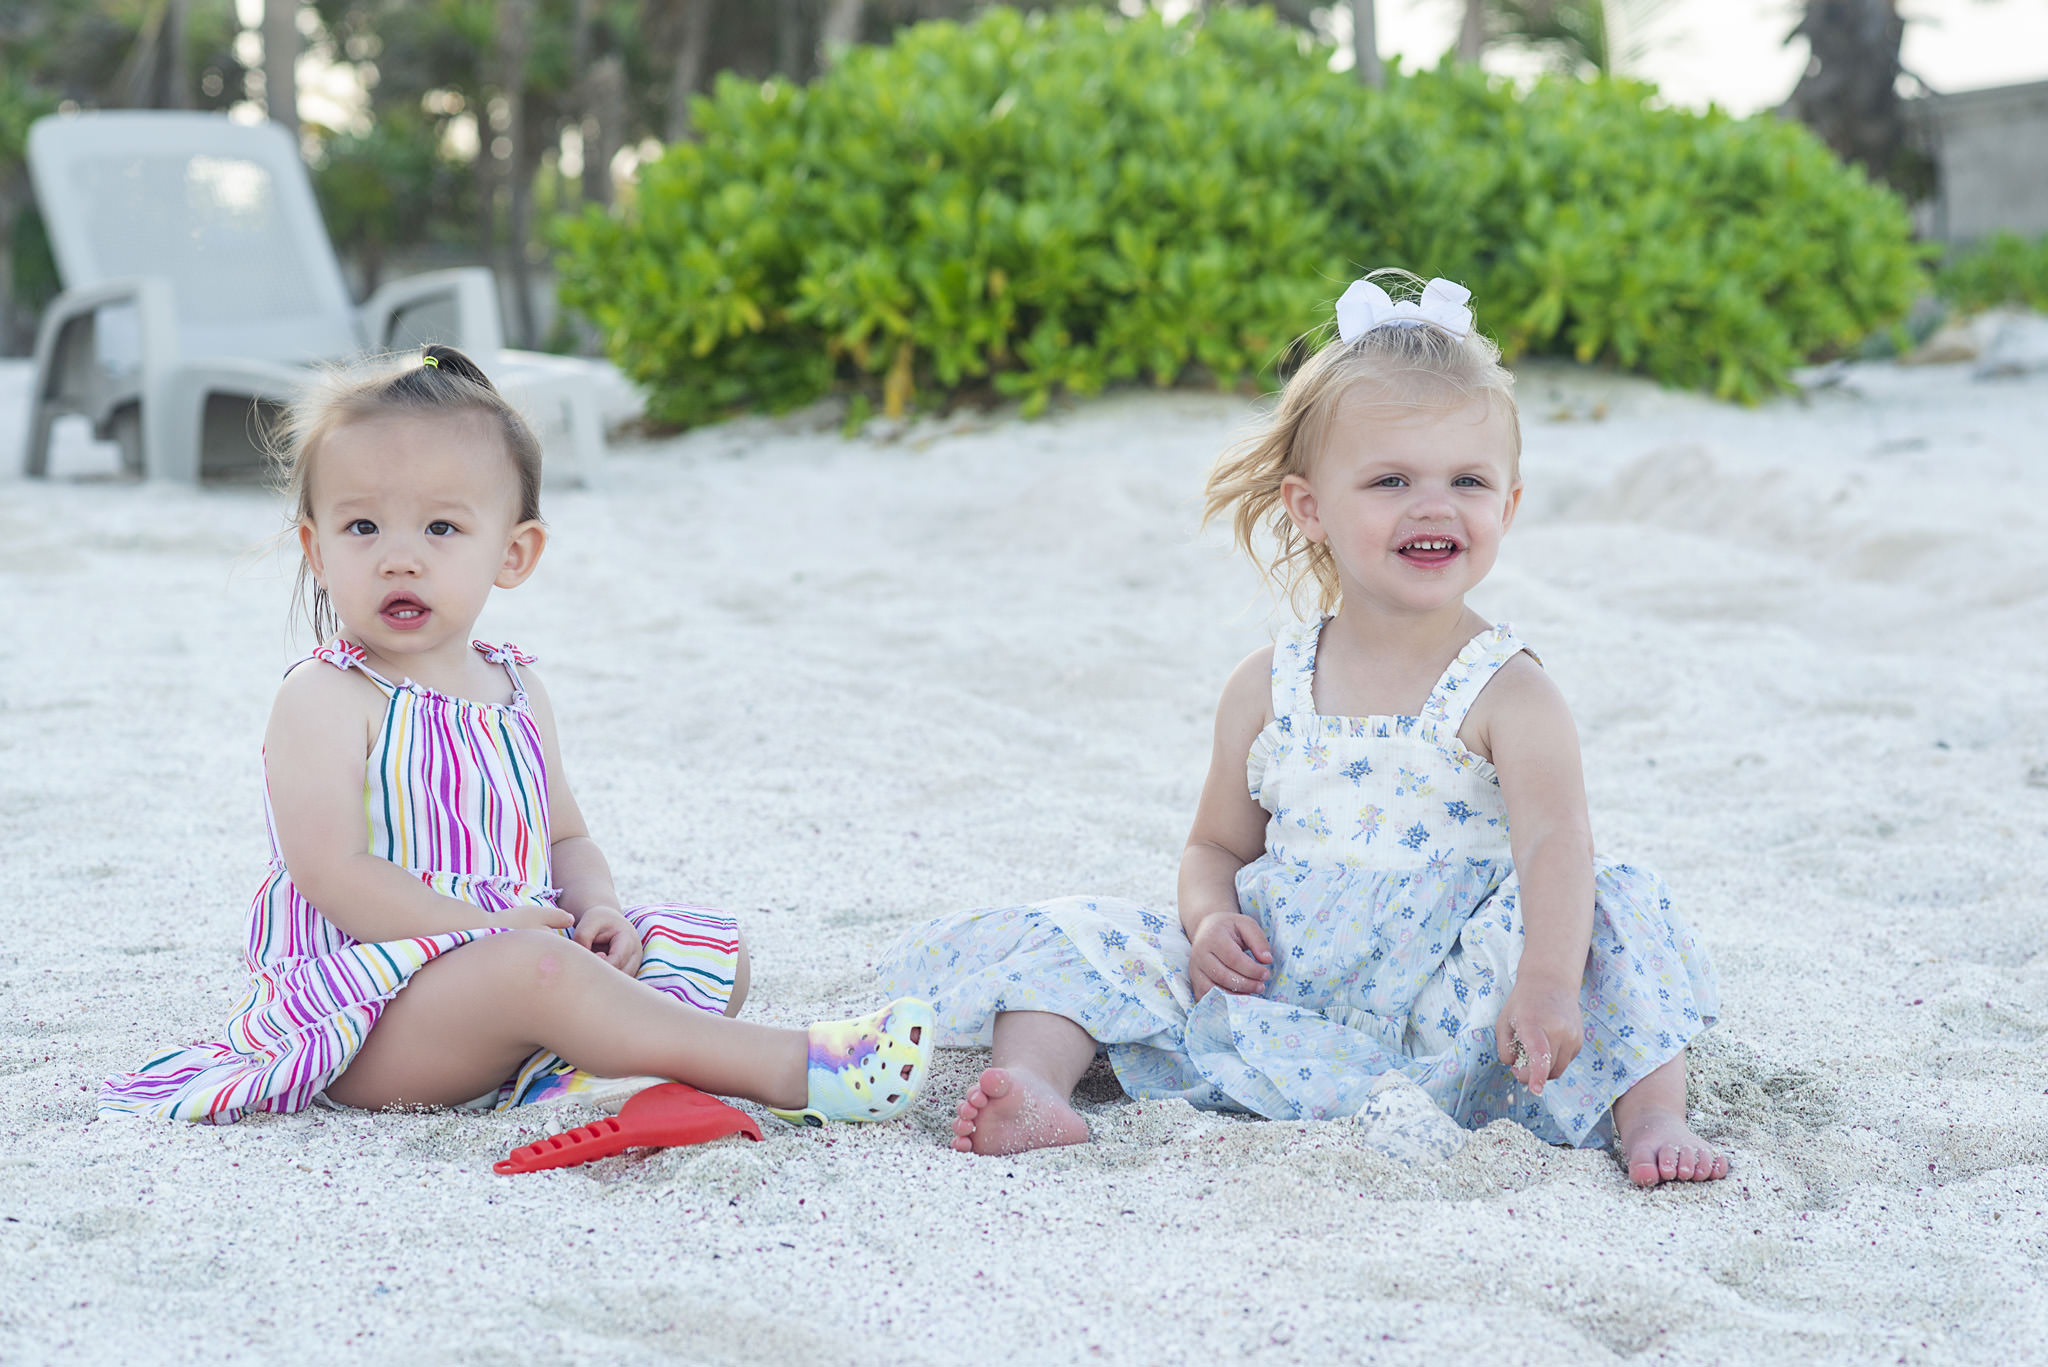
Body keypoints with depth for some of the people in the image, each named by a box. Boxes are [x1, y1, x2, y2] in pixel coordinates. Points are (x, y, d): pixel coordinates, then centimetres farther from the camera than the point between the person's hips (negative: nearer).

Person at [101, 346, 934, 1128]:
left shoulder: (515, 694, 15)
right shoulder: (324, 702, -8)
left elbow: (566, 839, 22)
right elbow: (330, 872, -18)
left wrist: (596, 909, -2)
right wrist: (479, 928, -23)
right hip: (361, 1017, -9)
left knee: (713, 950, 3)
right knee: (532, 971, -36)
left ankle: (573, 1074, -28)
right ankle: (783, 1068, -36)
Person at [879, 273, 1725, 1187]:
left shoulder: (1507, 693, -8)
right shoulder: (1267, 688, 4)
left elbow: (1554, 846, -24)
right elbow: (1219, 845, 15)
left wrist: (1547, 982, -43)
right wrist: (1211, 918, -10)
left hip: (1449, 1029, -3)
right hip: (1270, 1002, 3)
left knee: (1607, 916, -26)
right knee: (1078, 936, -8)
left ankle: (1651, 1113, -21)